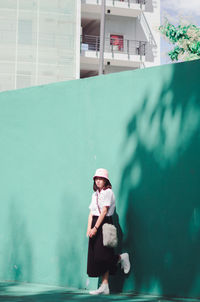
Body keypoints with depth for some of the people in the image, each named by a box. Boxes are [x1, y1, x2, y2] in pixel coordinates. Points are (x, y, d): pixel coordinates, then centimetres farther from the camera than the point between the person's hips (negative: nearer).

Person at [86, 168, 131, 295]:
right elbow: (91, 213, 13)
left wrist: (95, 228, -19)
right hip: (95, 224, 7)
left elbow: (104, 211, -14)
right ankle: (104, 286, 5)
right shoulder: (95, 194, 17)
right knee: (96, 256, 3)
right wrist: (89, 228, 0)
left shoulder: (108, 192, -6)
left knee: (102, 255, -14)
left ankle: (121, 257, 14)